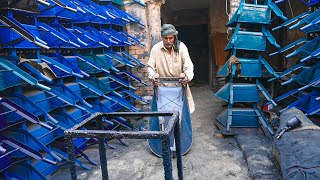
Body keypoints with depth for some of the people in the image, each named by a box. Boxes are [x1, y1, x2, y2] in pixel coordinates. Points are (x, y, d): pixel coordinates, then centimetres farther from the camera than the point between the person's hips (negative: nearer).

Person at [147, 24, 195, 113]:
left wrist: (187, 76, -32)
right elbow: (150, 66, -1)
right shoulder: (156, 48, -6)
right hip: (162, 86, 0)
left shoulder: (181, 47, -6)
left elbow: (188, 65, -11)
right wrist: (153, 76, -23)